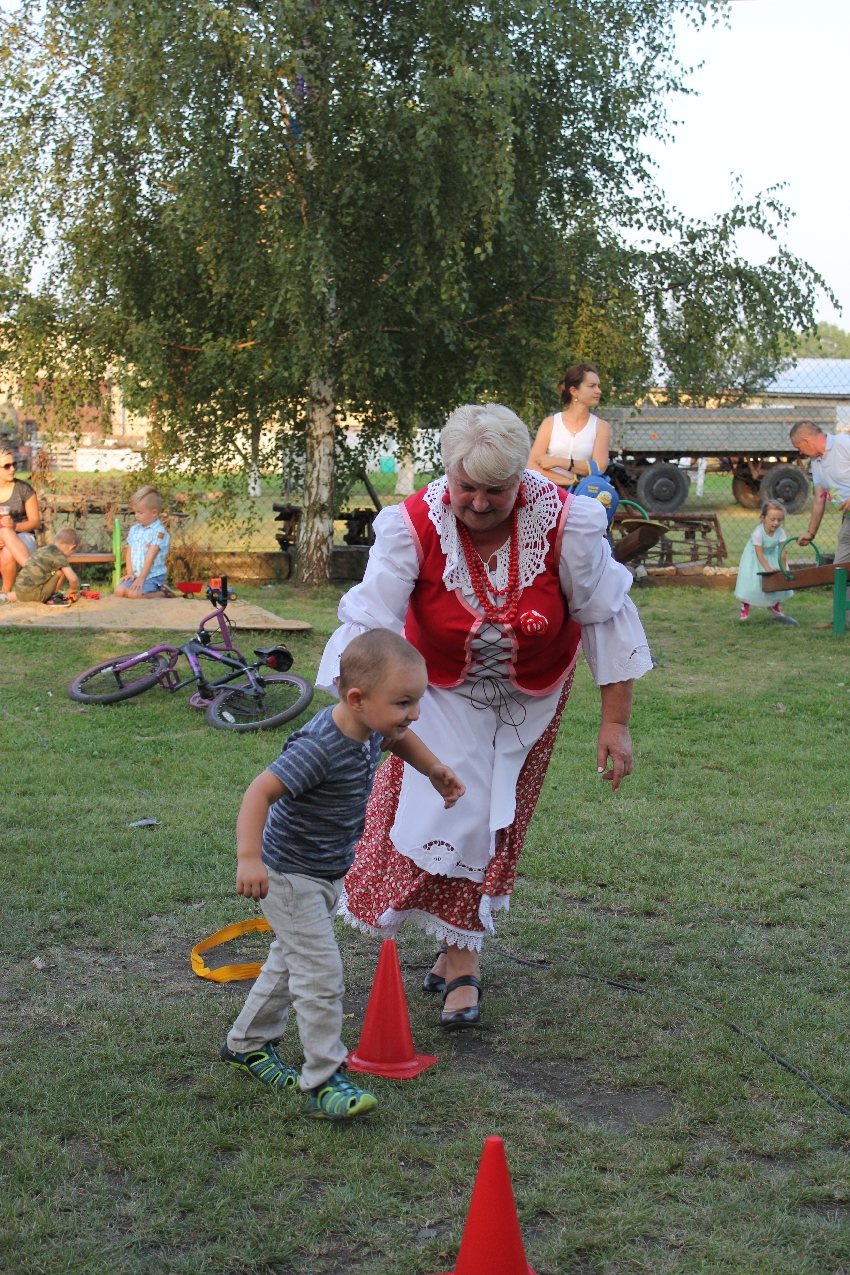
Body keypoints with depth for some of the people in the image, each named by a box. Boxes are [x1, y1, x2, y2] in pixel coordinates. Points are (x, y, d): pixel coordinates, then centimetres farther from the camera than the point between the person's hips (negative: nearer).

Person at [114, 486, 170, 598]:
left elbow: (150, 556, -16)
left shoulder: (159, 532, -12)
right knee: (119, 591, -16)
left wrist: (141, 577, -18)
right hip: (135, 575, 7)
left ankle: (161, 594, -5)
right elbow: (129, 552, 11)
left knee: (134, 594, -29)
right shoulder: (134, 529, 12)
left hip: (153, 576, -7)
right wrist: (130, 573, 0)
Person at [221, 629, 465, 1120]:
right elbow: (260, 791, -37)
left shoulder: (370, 726, -8)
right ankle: (324, 1080, 4)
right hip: (290, 876, -9)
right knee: (321, 974, -8)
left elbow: (396, 738, 18)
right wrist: (249, 858, -46)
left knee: (292, 959, 22)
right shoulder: (319, 748, -34)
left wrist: (435, 770, 16)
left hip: (328, 873, 10)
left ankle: (248, 1044, 40)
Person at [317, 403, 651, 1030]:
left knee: (497, 819, 7)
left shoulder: (567, 523, -28)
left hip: (531, 696, 1)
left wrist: (615, 722, -15)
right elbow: (368, 623, -34)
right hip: (444, 691, 0)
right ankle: (461, 957, 17)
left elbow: (607, 618, -17)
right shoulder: (413, 526, -30)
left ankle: (457, 950, 22)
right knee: (442, 808, -7)